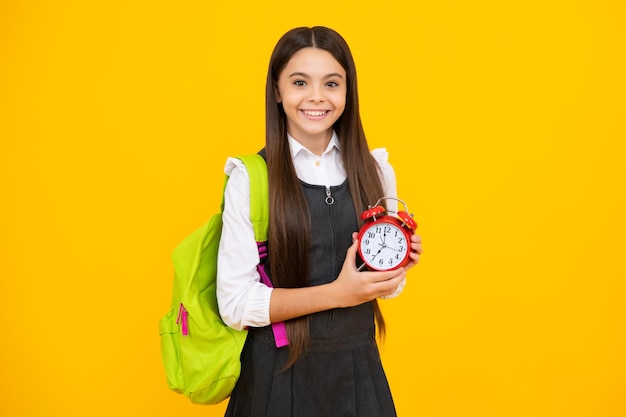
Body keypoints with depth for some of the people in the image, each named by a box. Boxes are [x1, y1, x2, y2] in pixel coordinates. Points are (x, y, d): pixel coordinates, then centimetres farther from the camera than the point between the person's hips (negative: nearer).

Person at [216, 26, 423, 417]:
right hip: (279, 371, -3)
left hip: (358, 368, 3)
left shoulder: (376, 170, -1)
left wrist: (398, 264, -13)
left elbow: (384, 287, 8)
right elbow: (235, 303, -14)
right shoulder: (249, 179, -12)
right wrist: (337, 293, -21)